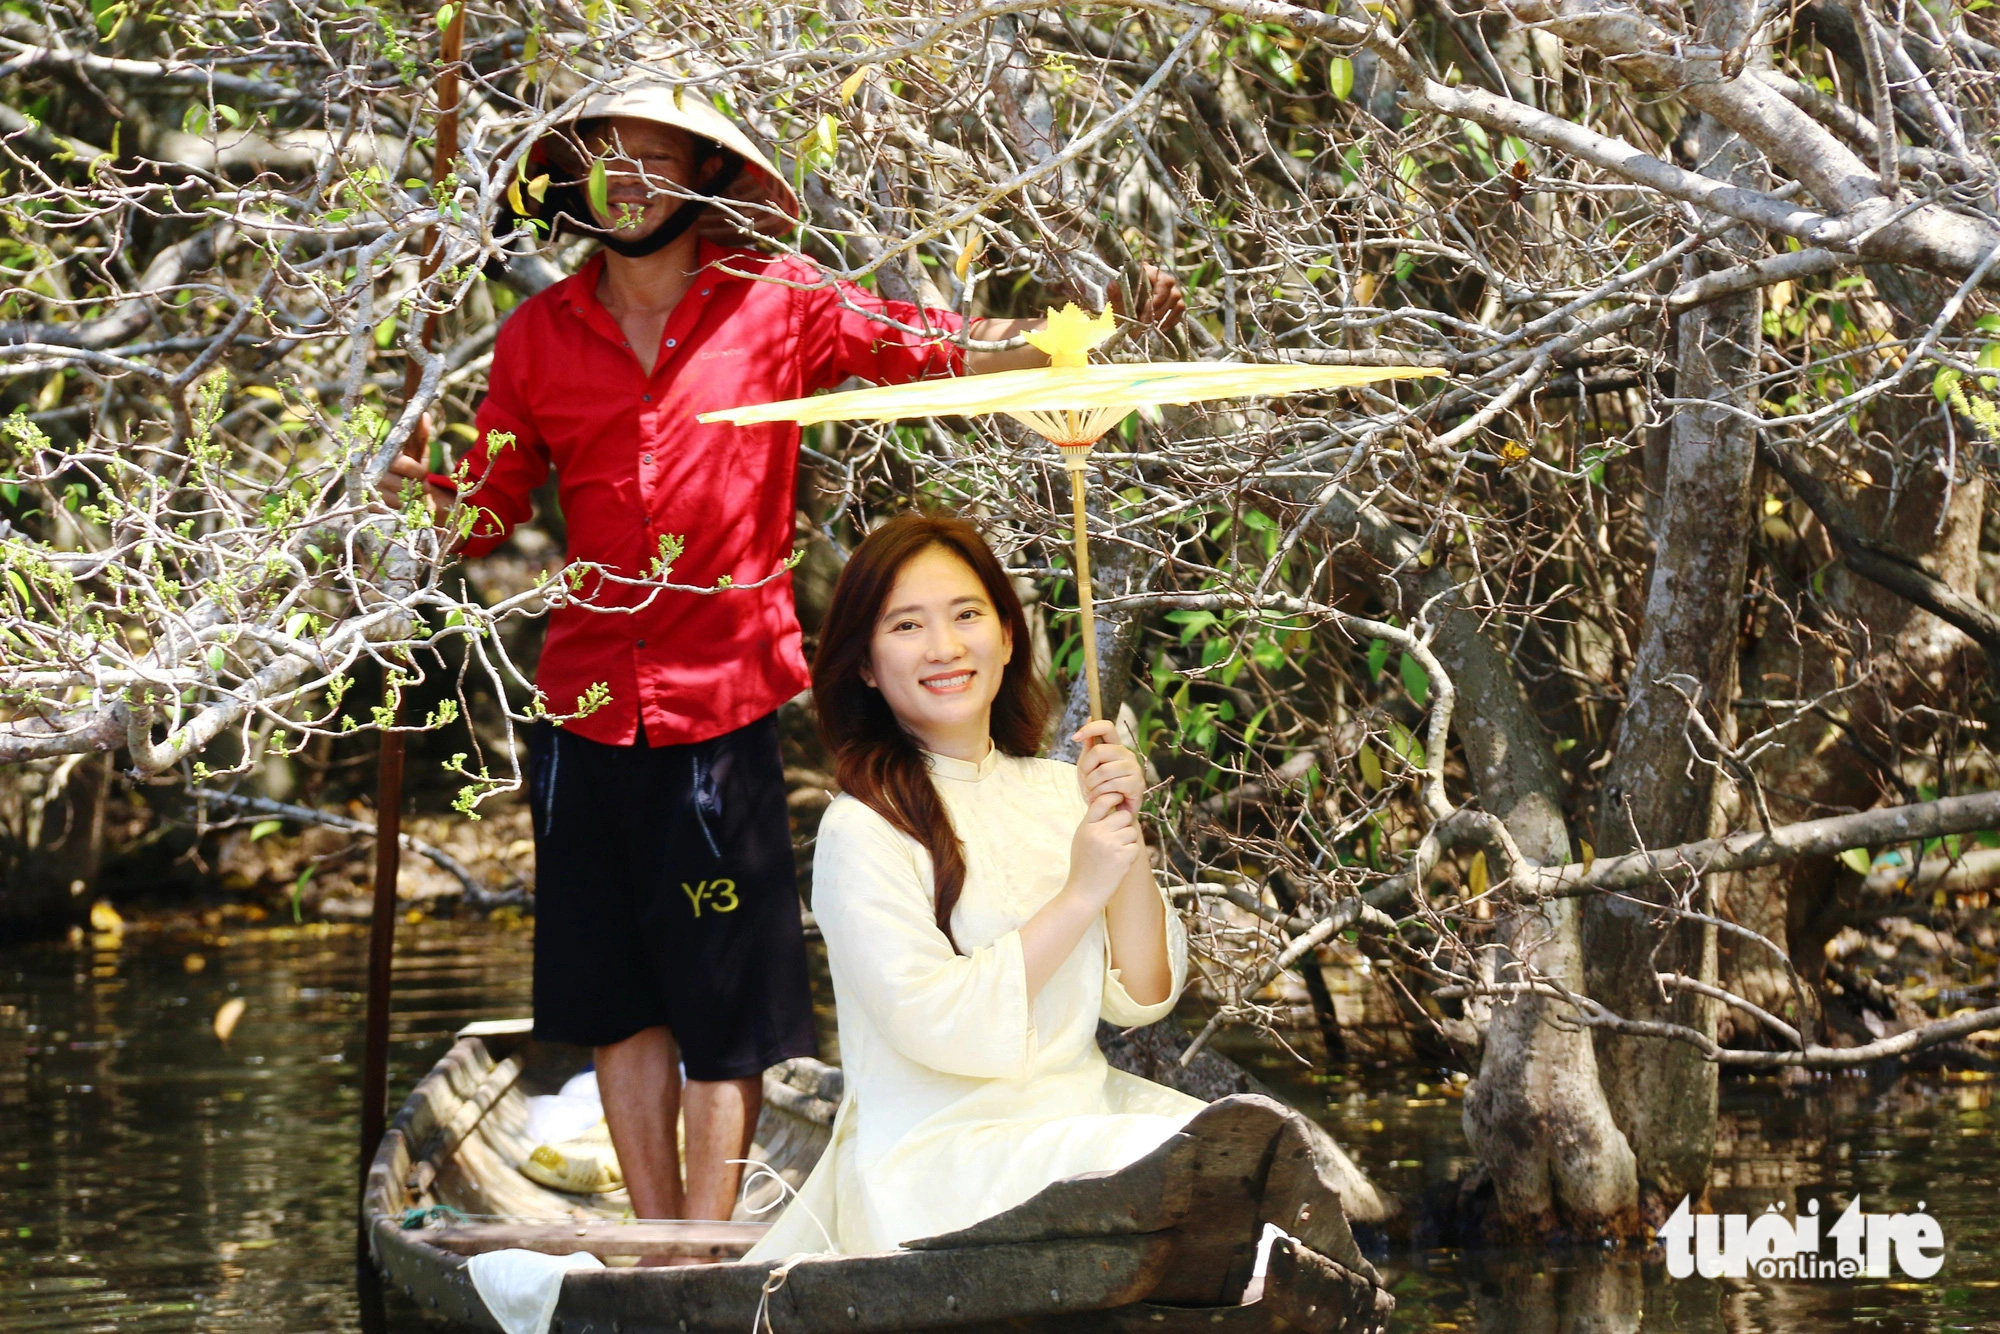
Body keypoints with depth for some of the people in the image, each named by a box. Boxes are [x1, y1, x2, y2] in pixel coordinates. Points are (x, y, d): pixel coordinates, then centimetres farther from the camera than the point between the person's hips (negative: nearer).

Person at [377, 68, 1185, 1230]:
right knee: (619, 999, 9)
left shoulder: (778, 307, 0)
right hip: (589, 707, 3)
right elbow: (489, 512, 8)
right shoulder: (539, 337, 6)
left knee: (725, 1004, 2)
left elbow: (934, 348, 2)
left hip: (727, 707, -3)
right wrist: (420, 490, -14)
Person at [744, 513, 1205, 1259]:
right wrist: (1081, 894, -14)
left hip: (1083, 1113, 7)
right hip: (938, 1152, -6)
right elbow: (938, 1026, -16)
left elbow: (1141, 999, 7)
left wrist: (1126, 834, -6)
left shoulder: (1056, 791, 12)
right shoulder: (862, 828, -7)